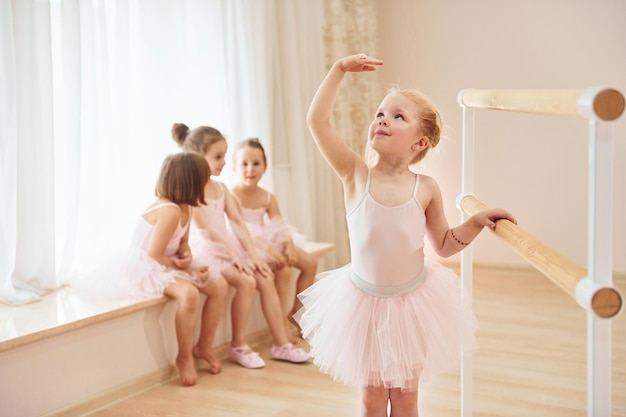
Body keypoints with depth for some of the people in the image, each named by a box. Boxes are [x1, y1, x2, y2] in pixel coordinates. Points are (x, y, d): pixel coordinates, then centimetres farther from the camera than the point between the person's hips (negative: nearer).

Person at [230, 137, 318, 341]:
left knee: (310, 262, 0)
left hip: (271, 242, 8)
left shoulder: (268, 197, 7)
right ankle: (282, 323, -12)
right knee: (283, 270, -27)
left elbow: (280, 225, 1)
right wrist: (268, 249, -31)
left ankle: (295, 312, 12)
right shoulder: (232, 195, -14)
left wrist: (289, 245, -21)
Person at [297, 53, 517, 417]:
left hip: (412, 303, 1)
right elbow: (317, 120, -21)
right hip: (365, 301, 0)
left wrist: (477, 222, -10)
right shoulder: (356, 174, -13)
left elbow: (444, 245, 3)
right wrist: (340, 70, -20)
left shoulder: (426, 189, -9)